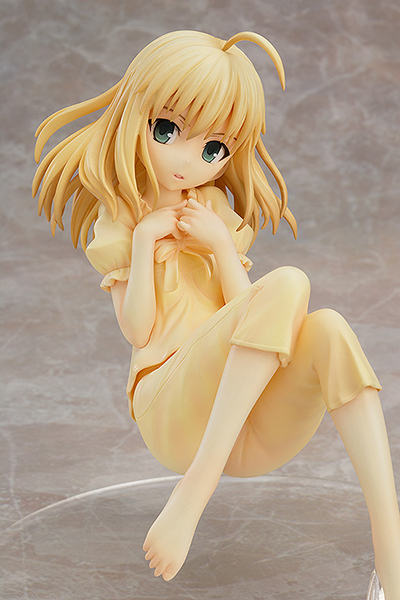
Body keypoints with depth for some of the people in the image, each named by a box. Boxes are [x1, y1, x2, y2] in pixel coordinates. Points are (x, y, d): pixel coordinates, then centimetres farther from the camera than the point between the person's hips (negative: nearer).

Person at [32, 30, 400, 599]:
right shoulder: (122, 223, 10)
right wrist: (145, 242, -7)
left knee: (330, 330, -28)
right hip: (174, 413, -4)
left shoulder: (219, 217, 19)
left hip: (251, 431, 4)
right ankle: (193, 495, -35)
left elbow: (247, 311, 8)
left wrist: (222, 244, -3)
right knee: (288, 284, -27)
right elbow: (138, 330, -2)